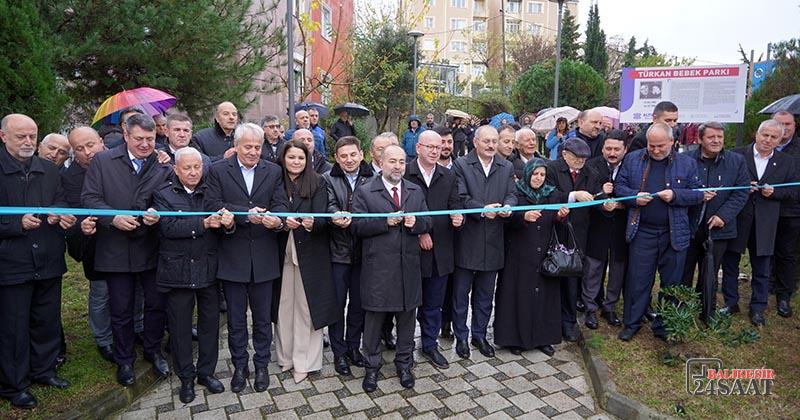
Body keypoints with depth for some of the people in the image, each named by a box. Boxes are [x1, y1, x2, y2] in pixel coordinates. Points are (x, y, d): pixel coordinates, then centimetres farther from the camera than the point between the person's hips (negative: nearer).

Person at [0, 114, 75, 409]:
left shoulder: (49, 170, 9)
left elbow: (61, 202, 11)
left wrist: (59, 214, -11)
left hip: (48, 261, 5)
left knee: (48, 321, 16)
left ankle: (43, 370, 35)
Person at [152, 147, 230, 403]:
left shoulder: (211, 192, 4)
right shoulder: (163, 194, -2)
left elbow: (222, 224, -3)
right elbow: (168, 226, -17)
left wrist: (228, 222, -27)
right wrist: (203, 224, -28)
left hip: (209, 269, 2)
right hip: (178, 271, -2)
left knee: (210, 321, 11)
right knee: (180, 326, 10)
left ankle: (206, 372, 30)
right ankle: (186, 378, 28)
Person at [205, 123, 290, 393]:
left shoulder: (273, 171, 5)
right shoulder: (218, 171, -1)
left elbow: (281, 204, -4)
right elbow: (213, 205, -12)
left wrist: (277, 220, -27)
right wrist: (246, 213, -24)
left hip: (264, 257, 1)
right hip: (232, 257, -1)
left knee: (263, 317, 13)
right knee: (236, 318, 13)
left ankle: (261, 365, 31)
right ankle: (239, 366, 32)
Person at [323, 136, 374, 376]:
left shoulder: (372, 178, 1)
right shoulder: (328, 179, 0)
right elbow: (330, 205, -14)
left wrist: (350, 219, -24)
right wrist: (337, 217, -36)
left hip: (363, 250, 1)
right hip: (338, 250, -1)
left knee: (358, 302, 13)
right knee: (338, 302, 7)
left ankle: (354, 346, 30)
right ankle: (339, 352, 21)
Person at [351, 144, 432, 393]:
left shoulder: (416, 191, 11)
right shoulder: (364, 192, -2)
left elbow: (427, 223, 9)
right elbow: (358, 226, -10)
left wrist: (416, 223, -13)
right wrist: (386, 221, -20)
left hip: (409, 267, 4)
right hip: (377, 268, -3)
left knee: (407, 316, 14)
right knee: (374, 319, 8)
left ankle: (404, 363, 32)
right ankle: (372, 366, 26)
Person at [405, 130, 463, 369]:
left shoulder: (448, 177, 8)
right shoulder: (403, 173, -8)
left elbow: (455, 206, 6)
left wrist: (458, 218, -16)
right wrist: (418, 233, -13)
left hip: (440, 251, 4)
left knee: (433, 303, 15)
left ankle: (430, 345, 32)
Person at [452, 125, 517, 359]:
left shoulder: (507, 168, 9)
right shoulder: (461, 165, -5)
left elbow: (511, 195, 3)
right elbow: (460, 198, -13)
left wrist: (507, 207, -19)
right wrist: (483, 209, -27)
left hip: (493, 241, 4)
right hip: (466, 239, -4)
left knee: (485, 294, 16)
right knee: (461, 292, 8)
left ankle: (479, 335, 32)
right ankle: (461, 337, 24)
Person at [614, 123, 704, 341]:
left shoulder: (687, 163, 3)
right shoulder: (632, 159, 4)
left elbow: (698, 193, 2)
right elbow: (619, 186, 6)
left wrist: (675, 195, -16)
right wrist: (634, 196, -13)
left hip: (675, 233, 1)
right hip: (642, 231, 0)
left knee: (671, 282, 10)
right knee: (637, 280, 5)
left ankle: (664, 325, 26)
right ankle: (631, 323, 19)